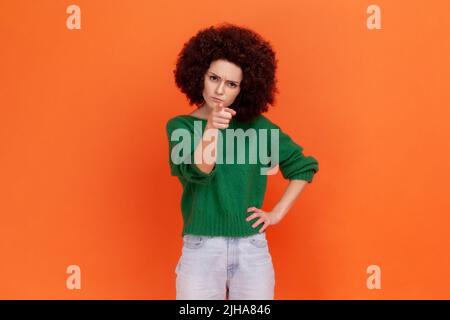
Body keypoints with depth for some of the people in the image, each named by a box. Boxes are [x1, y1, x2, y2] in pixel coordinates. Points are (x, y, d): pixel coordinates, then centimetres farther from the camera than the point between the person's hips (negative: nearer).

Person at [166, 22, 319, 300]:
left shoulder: (256, 125, 3)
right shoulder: (181, 126, -1)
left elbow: (304, 166, 10)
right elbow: (196, 173, -18)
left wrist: (278, 212, 3)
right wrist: (210, 131, -33)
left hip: (252, 249, 2)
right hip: (201, 249, -1)